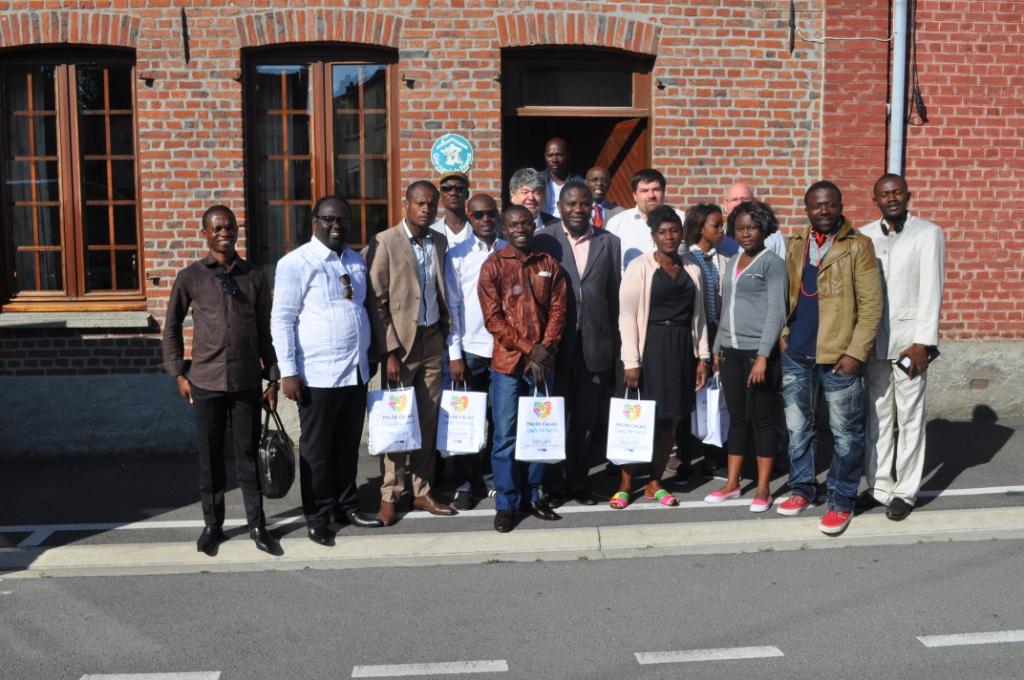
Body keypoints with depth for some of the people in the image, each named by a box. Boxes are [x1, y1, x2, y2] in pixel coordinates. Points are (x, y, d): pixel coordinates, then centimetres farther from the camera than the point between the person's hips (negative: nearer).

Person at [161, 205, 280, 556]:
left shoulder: (253, 277, 6)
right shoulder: (190, 277, 2)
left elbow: (265, 332, 9)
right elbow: (172, 326, 8)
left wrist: (273, 379, 7)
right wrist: (178, 373, 3)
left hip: (247, 381, 1)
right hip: (206, 381, -1)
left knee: (248, 454, 7)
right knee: (210, 456, 9)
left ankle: (256, 524, 17)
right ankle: (212, 524, 23)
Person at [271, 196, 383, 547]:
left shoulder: (356, 261, 12)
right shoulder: (296, 263, -7)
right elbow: (281, 320, -9)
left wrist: (369, 359, 18)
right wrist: (288, 372, -14)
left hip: (356, 371, 6)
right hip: (318, 374, -6)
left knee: (348, 445, 15)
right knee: (317, 449, 6)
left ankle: (347, 506, 29)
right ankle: (317, 517, 17)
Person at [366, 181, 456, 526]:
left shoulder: (440, 242, 9)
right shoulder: (385, 242, -7)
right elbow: (376, 301, -9)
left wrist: (446, 333, 6)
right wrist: (389, 352, -13)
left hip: (433, 340, 5)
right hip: (401, 341, -4)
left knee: (428, 420, 8)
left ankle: (422, 491, 19)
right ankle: (389, 495, 11)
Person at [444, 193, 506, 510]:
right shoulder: (457, 255, 1)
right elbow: (452, 306, 0)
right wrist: (454, 354, -3)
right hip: (470, 349, -1)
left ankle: (492, 478, 24)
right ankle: (466, 484, 17)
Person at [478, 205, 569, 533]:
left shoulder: (549, 264, 8)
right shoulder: (493, 266, -1)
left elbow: (558, 309, 4)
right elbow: (493, 317, -7)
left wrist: (545, 349, -9)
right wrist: (528, 349, -13)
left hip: (543, 361, 3)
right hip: (508, 361, -3)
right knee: (506, 435, 0)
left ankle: (534, 496, 22)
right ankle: (506, 503, 10)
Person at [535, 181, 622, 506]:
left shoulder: (609, 242, 7)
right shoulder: (543, 240, 0)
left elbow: (614, 294, 7)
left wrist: (614, 342, 3)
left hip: (595, 343, 2)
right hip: (556, 342, -2)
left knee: (586, 418, 10)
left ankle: (579, 481, 24)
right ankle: (554, 484, 19)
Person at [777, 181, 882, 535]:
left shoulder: (858, 246, -4)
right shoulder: (795, 246, 11)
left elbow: (871, 304, -9)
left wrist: (856, 352, -15)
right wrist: (784, 333, 4)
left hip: (838, 357, -5)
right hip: (796, 356, 5)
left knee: (845, 433, 4)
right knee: (797, 428, 14)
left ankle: (842, 500, 17)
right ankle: (802, 488, 29)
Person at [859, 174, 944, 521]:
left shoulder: (928, 233, -1)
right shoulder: (864, 235, 8)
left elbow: (931, 290, -6)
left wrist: (922, 343, -12)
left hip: (908, 340, -3)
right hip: (872, 340, 3)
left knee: (910, 418, 3)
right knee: (877, 417, 9)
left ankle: (905, 492, 13)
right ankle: (879, 485, 20)